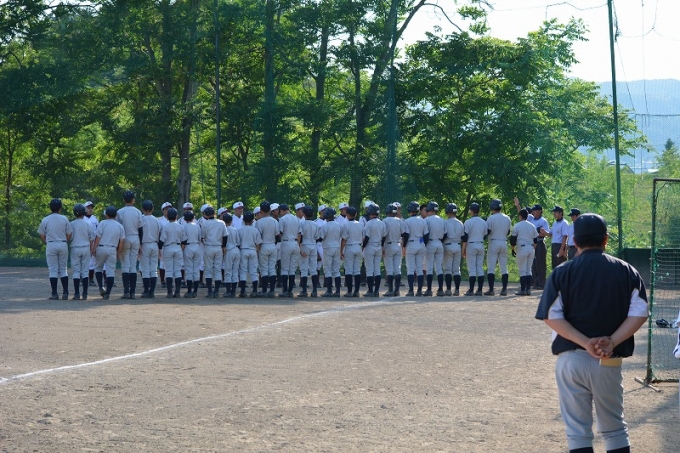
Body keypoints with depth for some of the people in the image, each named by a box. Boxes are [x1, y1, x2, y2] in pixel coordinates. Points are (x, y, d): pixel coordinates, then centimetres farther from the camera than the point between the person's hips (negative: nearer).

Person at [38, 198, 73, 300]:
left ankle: (54, 293, -2)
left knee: (53, 270, 2)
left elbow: (42, 235, 4)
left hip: (51, 245, -1)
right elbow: (69, 234, 4)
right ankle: (65, 293, 3)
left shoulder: (45, 220, -2)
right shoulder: (64, 219, 0)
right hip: (63, 245, 1)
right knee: (63, 269, 9)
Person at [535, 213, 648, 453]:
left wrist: (585, 343, -15)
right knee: (615, 429, 15)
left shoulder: (562, 273, -1)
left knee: (578, 430, 3)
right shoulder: (626, 271, 3)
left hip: (571, 359, -1)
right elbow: (640, 313, -6)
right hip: (610, 362, 2)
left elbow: (552, 317, -11)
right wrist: (612, 343, -12)